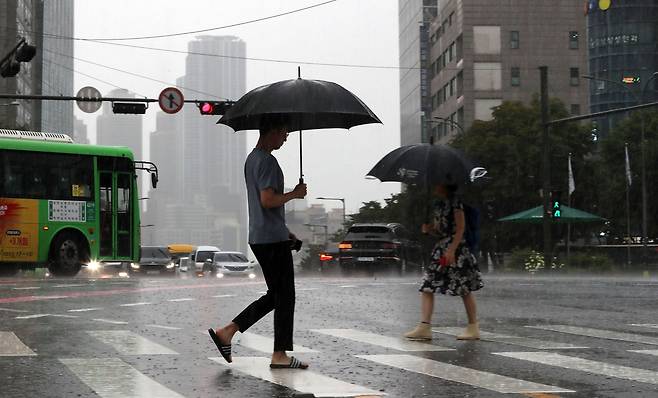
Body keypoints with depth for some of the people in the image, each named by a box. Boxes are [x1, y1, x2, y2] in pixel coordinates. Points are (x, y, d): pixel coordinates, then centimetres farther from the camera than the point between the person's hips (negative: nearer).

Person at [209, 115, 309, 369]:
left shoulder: (251, 159, 18)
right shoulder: (267, 161, -14)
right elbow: (268, 200, -23)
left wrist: (284, 230, 24)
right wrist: (294, 194, -8)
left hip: (259, 237, 10)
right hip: (273, 238, -10)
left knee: (275, 295, 15)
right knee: (285, 295, -2)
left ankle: (227, 332, 10)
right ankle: (280, 355, 2)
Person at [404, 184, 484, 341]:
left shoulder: (455, 201, -6)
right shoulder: (438, 204, 18)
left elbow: (461, 227, -13)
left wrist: (452, 249, -21)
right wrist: (428, 229, -1)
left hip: (456, 247, -9)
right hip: (440, 249, 9)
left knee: (465, 289, -2)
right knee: (427, 288, -1)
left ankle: (473, 328, 5)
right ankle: (424, 327, -5)